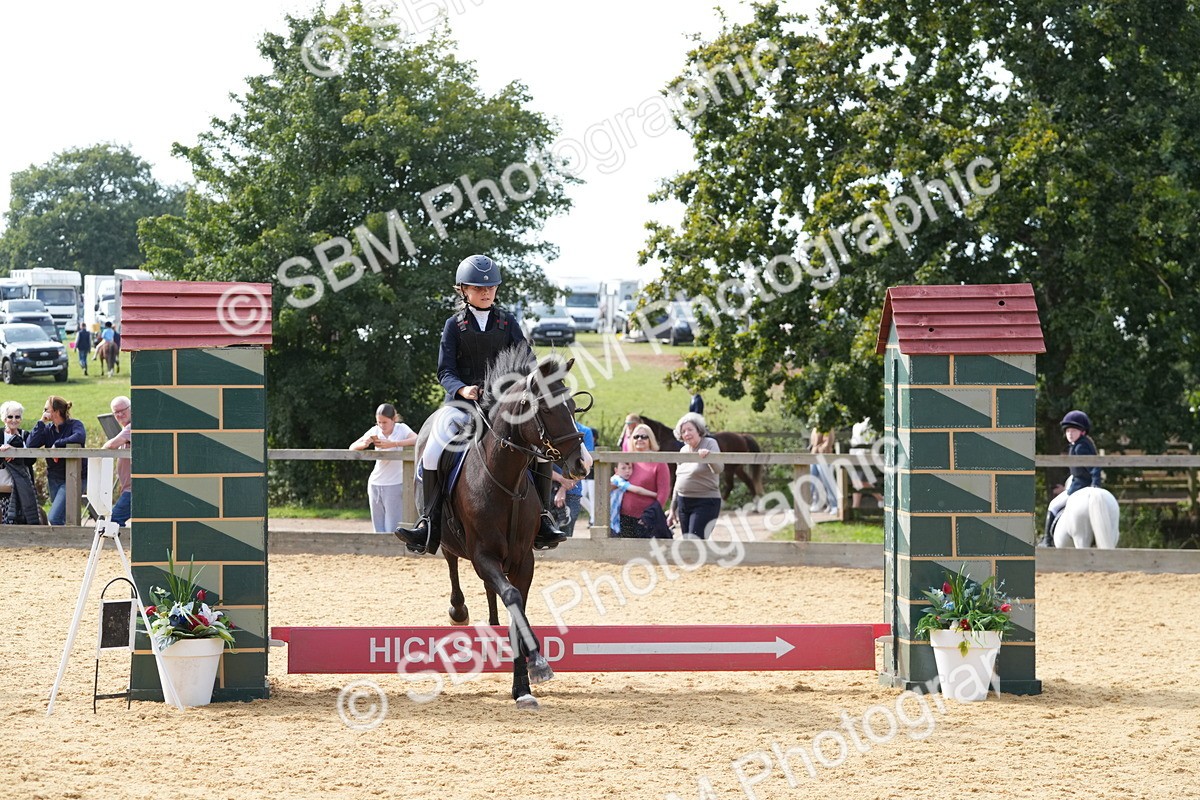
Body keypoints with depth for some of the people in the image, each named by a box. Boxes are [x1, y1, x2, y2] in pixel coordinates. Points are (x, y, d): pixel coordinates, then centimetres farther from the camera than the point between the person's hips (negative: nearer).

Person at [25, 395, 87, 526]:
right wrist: (41, 422, -7)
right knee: (62, 520, 11)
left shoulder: (74, 425, -7)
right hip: (54, 479, 7)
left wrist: (57, 444, -22)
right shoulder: (48, 428, 8)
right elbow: (30, 444, -4)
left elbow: (80, 437, -31)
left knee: (55, 518, -17)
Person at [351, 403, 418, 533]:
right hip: (375, 484, 4)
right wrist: (364, 444, -18)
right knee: (379, 531, 5)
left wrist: (392, 444, -31)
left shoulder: (401, 429, -6)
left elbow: (417, 440, -25)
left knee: (392, 531, -9)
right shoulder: (375, 431, 4)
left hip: (394, 485, -4)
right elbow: (352, 447, 5)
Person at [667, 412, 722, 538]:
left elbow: (718, 469, -24)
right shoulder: (683, 451, 13)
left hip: (705, 503, -7)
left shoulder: (710, 444, -7)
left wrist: (708, 456, -45)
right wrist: (672, 510, 23)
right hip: (683, 503, 7)